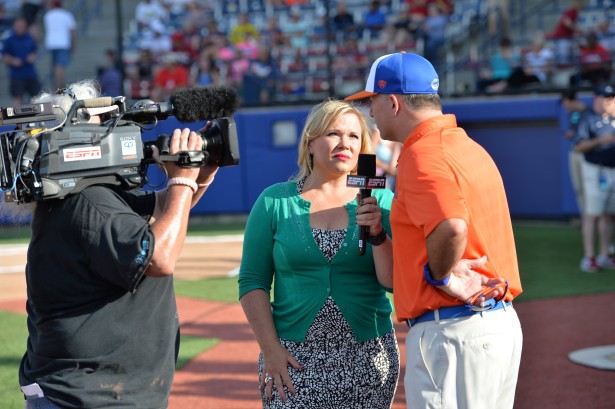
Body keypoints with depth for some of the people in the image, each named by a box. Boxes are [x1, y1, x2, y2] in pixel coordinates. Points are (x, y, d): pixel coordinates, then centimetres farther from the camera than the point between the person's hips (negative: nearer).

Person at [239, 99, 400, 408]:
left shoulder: (379, 200, 4)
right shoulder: (274, 201, 2)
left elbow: (394, 281, -1)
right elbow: (252, 282, 1)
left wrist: (378, 233, -15)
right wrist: (270, 348, -6)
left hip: (367, 357, 1)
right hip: (294, 357, -1)